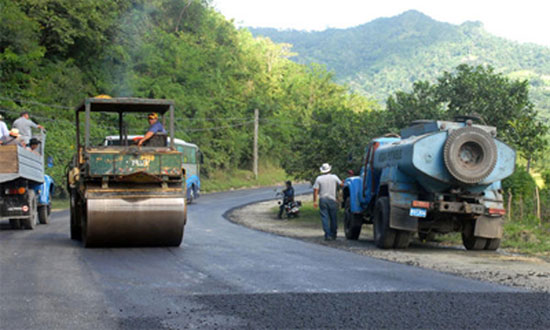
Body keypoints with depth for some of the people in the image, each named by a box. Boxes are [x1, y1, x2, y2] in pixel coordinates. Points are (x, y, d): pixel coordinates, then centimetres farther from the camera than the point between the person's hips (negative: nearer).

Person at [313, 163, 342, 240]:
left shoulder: (319, 178, 0)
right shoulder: (334, 177, 2)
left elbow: (315, 190, -4)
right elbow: (341, 184, 0)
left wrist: (315, 201, -3)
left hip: (322, 200, 0)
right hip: (332, 199, 0)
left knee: (325, 218, -1)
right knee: (333, 218, 10)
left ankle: (327, 235, -9)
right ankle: (333, 235, 16)